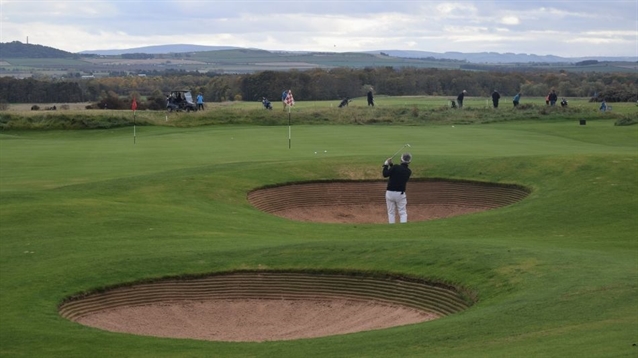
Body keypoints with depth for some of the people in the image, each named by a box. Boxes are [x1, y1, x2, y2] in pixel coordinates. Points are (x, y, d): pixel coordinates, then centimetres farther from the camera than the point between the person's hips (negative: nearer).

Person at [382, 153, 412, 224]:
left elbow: (385, 174, -13)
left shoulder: (395, 167, -13)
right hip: (400, 194, 1)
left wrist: (386, 164, -2)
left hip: (390, 193, -1)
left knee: (391, 213, 10)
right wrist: (391, 165, 13)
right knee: (403, 213, 6)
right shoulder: (408, 172, 0)